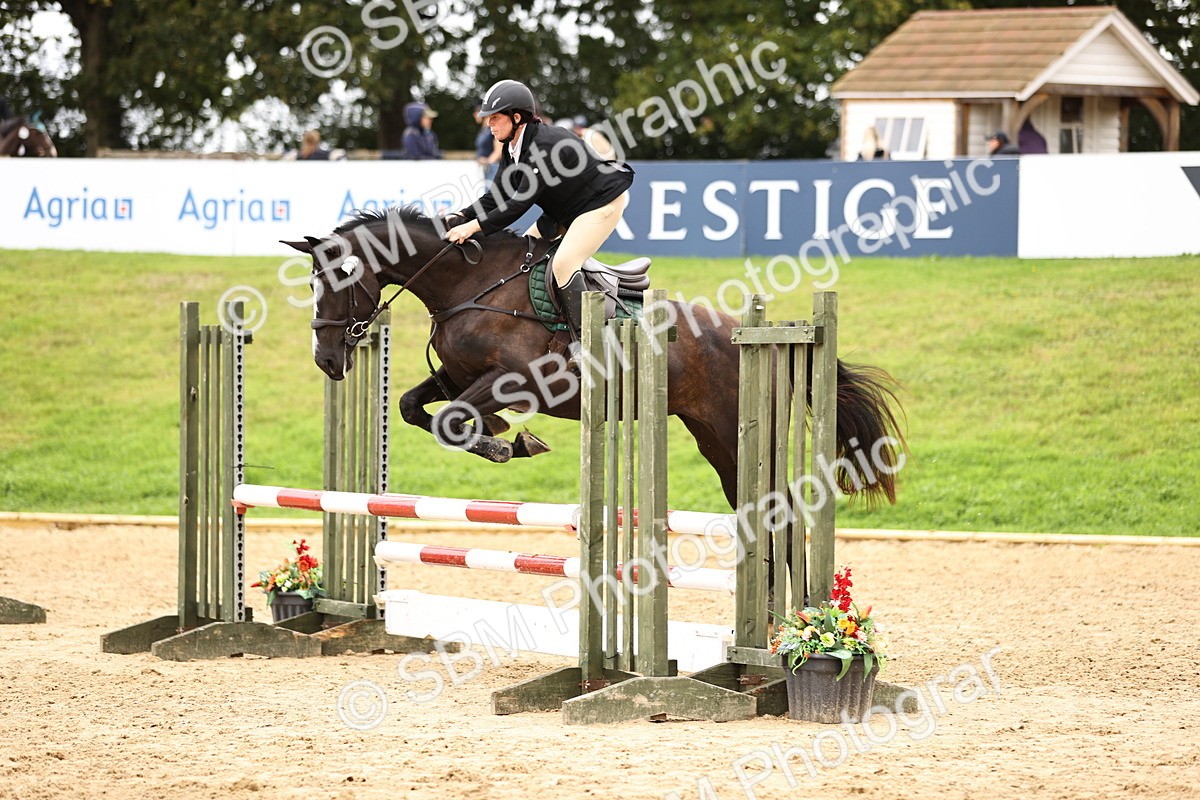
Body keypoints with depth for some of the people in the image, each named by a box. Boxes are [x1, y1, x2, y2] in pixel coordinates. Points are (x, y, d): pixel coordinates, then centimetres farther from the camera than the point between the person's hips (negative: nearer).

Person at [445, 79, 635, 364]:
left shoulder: (545, 146, -32)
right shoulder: (512, 148, -2)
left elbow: (520, 203, -34)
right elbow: (497, 197, -3)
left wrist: (474, 226, -36)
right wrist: (460, 218, -18)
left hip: (602, 203, -10)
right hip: (565, 211, 10)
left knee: (564, 263, -24)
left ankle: (584, 341, -21)